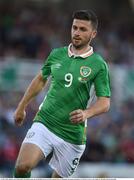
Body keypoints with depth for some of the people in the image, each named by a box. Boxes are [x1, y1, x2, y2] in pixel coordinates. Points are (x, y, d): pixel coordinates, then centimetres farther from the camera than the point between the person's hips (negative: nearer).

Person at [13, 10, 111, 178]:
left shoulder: (98, 65, -3)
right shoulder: (56, 54, 7)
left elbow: (104, 102, -4)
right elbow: (40, 79, 23)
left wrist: (86, 113, -24)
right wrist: (21, 107, 26)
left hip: (72, 132, -1)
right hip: (44, 123, 1)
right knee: (22, 167, -20)